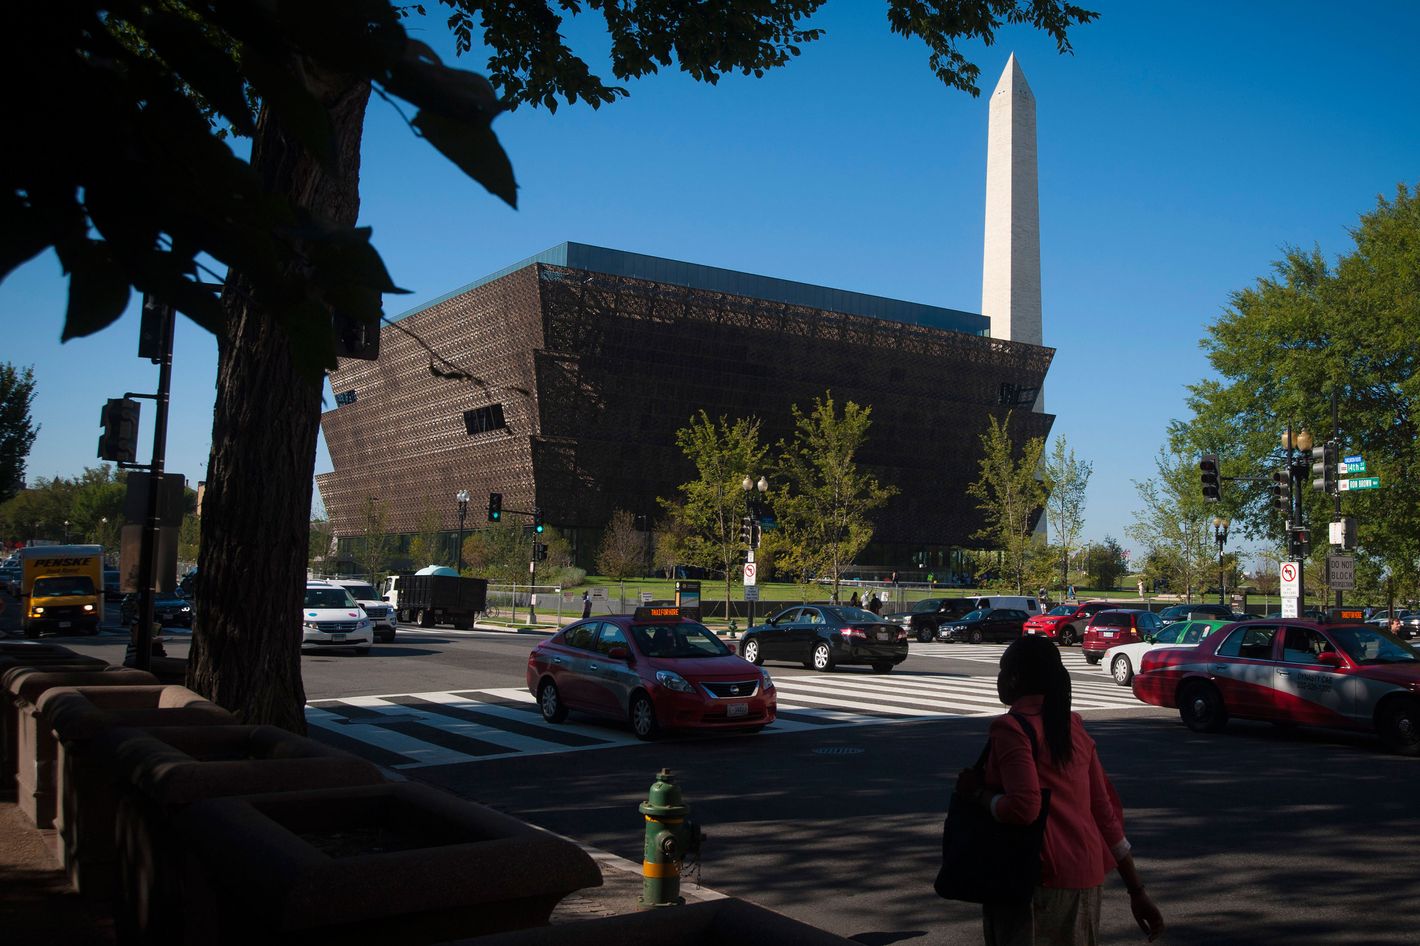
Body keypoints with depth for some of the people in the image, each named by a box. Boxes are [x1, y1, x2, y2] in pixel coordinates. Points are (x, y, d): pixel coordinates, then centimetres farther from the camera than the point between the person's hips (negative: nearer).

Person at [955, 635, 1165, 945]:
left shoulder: (1011, 727, -13)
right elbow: (1107, 812, 11)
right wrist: (1137, 891, 14)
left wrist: (978, 792, -7)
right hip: (1088, 879, 8)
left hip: (1039, 881, -7)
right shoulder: (1072, 726, 10)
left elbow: (1024, 808, -25)